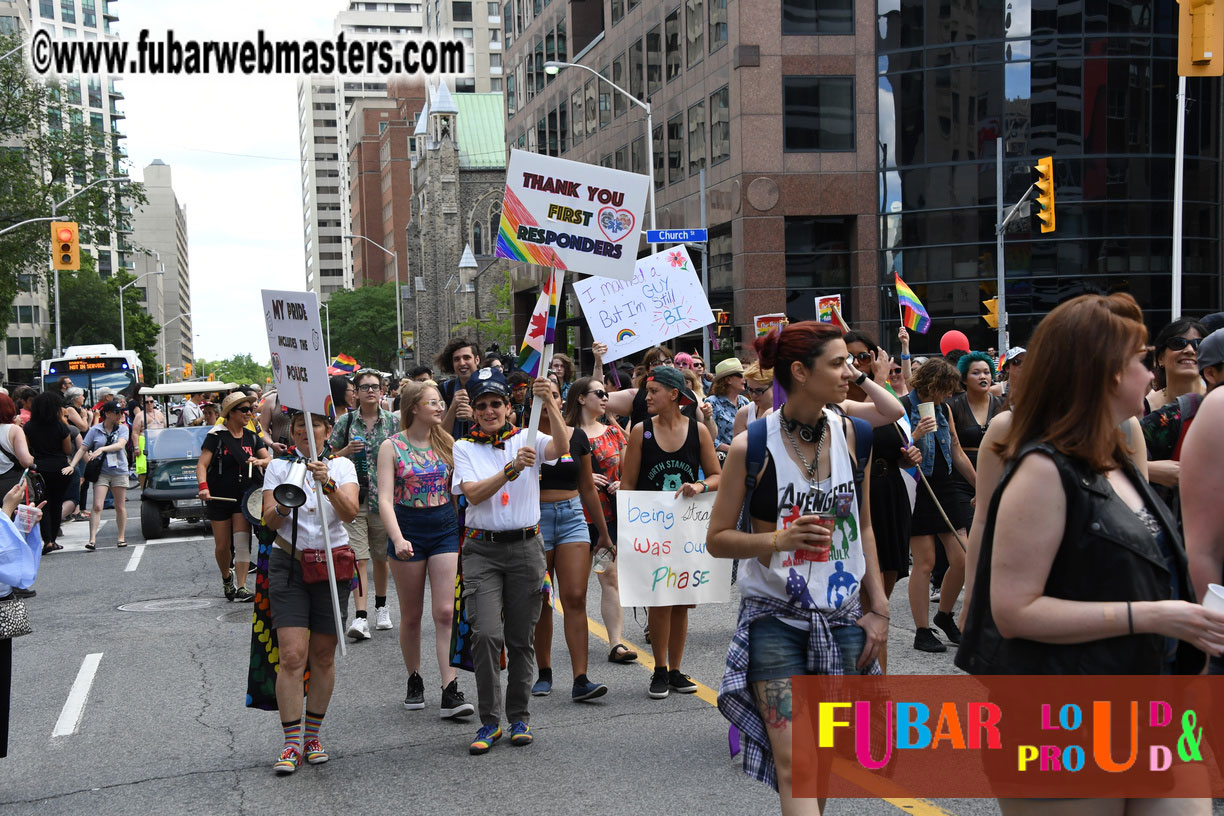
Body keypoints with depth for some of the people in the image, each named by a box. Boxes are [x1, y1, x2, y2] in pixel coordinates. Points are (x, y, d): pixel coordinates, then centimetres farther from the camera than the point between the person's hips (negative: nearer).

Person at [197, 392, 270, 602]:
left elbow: (269, 459, 4)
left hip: (243, 498, 3)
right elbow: (202, 464, -12)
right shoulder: (216, 436, -7)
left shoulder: (251, 437, 8)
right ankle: (226, 577, 34)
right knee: (222, 546, 6)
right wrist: (203, 486, -28)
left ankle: (241, 588, -8)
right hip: (219, 498, -3)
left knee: (242, 542, -9)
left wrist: (260, 461, -19)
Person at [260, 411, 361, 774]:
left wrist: (328, 484, -28)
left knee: (323, 656, 6)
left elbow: (350, 513, -12)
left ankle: (312, 737, 19)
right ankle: (291, 744, -6)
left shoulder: (342, 466, 4)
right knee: (292, 655, -11)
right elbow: (269, 520, -3)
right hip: (289, 564, -1)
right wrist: (282, 507, -25)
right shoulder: (279, 467, 6)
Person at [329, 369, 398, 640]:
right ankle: (360, 616, -11)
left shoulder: (392, 421, 5)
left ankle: (381, 606, 32)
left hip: (384, 497, 1)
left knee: (381, 556, 12)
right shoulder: (346, 421, 3)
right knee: (358, 557, -9)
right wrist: (347, 450, -11)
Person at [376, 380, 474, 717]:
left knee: (446, 612, -7)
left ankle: (451, 692, -10)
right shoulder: (392, 446, -4)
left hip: (445, 527, 2)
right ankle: (414, 681, 26)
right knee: (411, 615, 8)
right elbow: (385, 499, -11)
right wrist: (398, 539, -25)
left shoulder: (446, 443, 6)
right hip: (408, 529, -2)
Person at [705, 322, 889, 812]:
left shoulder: (848, 433, 2)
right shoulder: (752, 446, -10)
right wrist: (777, 539, -22)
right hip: (775, 618, -4)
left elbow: (863, 527, 12)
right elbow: (718, 539, -4)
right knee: (793, 764, -11)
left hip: (842, 616, 4)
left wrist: (878, 608, 8)